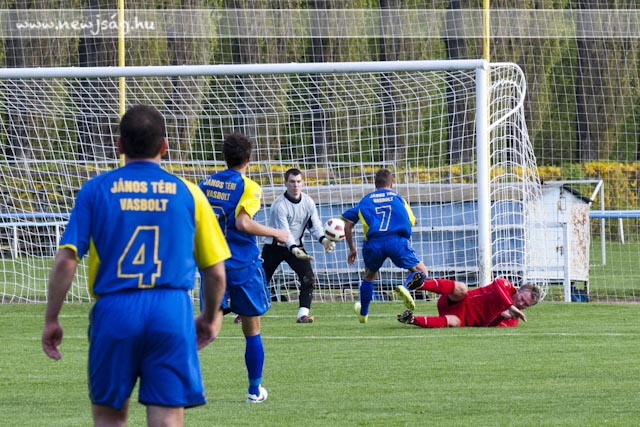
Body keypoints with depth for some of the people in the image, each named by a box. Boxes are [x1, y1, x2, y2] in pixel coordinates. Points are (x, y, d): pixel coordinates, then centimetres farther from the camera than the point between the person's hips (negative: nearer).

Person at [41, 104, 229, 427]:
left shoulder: (95, 190, 4)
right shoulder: (187, 193, 6)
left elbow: (66, 261, -2)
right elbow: (215, 270, 9)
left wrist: (51, 320, 7)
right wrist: (211, 317, 26)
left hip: (114, 311, 0)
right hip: (172, 313, 0)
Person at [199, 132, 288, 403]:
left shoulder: (206, 184, 7)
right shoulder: (247, 187, -9)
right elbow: (243, 223, -22)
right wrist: (275, 233, -10)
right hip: (243, 266, -4)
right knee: (252, 332, 9)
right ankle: (254, 390, 16)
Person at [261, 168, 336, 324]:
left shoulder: (308, 202, -5)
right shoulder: (280, 205, -23)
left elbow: (315, 225, -4)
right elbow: (284, 231, -32)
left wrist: (323, 239, -26)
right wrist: (295, 251, -46)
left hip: (296, 246, 4)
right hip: (274, 247, -4)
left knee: (308, 278, -17)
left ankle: (303, 314, -16)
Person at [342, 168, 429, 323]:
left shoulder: (366, 200, 23)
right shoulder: (398, 198, 20)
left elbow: (347, 224, 19)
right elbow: (411, 222, 19)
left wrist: (352, 248, 28)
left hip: (373, 242, 2)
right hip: (397, 240, -2)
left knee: (369, 275, 30)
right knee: (421, 271, 10)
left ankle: (363, 313, 36)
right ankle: (405, 287, -24)